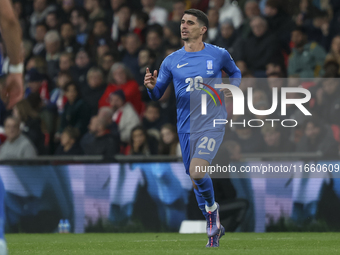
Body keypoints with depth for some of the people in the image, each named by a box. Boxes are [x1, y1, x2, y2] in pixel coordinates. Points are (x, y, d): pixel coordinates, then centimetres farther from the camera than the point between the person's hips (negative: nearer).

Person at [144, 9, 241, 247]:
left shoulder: (219, 55, 0)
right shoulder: (172, 61, 5)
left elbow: (235, 73, 19)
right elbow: (157, 95, 10)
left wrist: (231, 87, -2)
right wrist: (151, 86, -13)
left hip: (212, 124, -4)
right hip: (186, 128, 4)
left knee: (196, 173, -23)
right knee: (196, 178, 10)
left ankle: (211, 208, 6)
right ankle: (214, 226, 29)